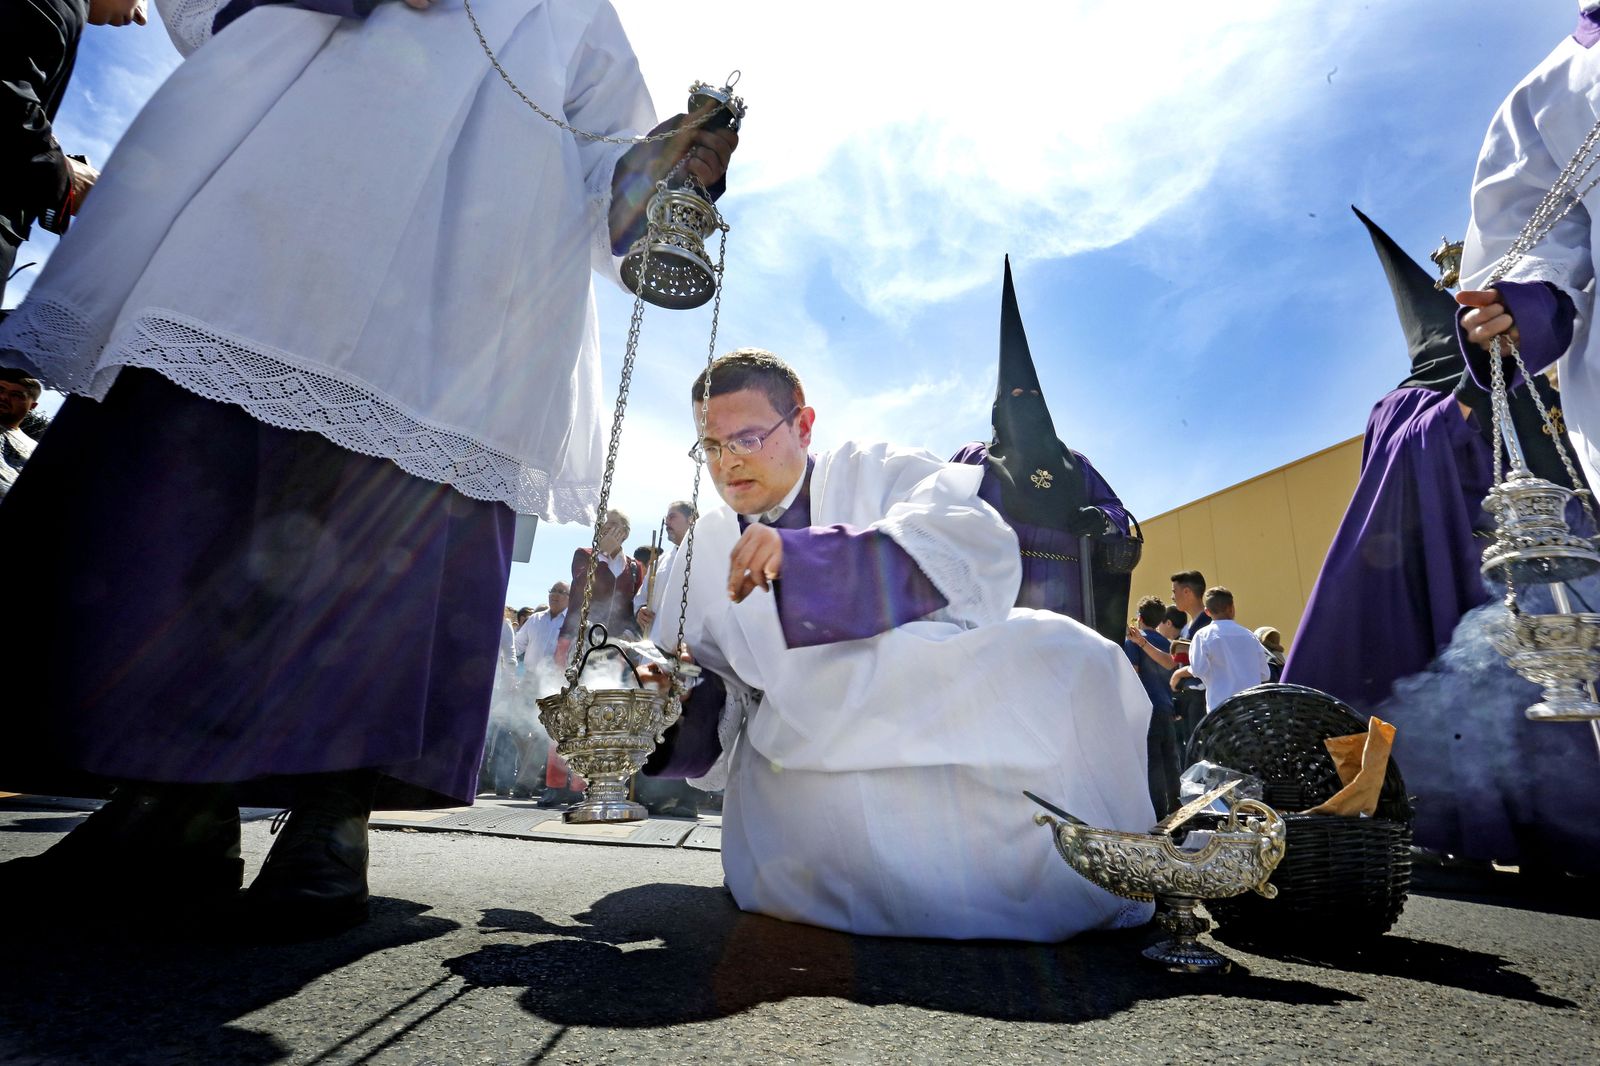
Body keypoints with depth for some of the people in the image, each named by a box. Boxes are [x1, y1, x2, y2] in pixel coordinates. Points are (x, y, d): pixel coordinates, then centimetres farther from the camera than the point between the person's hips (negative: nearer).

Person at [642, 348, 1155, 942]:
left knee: (1061, 651, -29)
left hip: (945, 698, -1)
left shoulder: (875, 474, 5)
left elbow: (983, 552, -17)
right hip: (801, 748, 2)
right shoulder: (701, 557, 14)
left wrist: (803, 557, -28)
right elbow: (713, 719, 11)